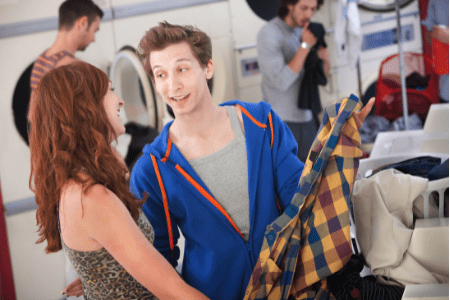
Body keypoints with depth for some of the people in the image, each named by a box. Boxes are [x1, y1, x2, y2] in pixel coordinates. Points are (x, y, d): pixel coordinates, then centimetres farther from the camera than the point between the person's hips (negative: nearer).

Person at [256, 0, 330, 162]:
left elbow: (322, 75, 14)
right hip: (284, 120, -7)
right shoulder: (269, 33, -14)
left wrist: (324, 58, -10)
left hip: (308, 117, 7)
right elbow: (281, 82, -21)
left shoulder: (305, 30, 8)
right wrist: (306, 46, -22)